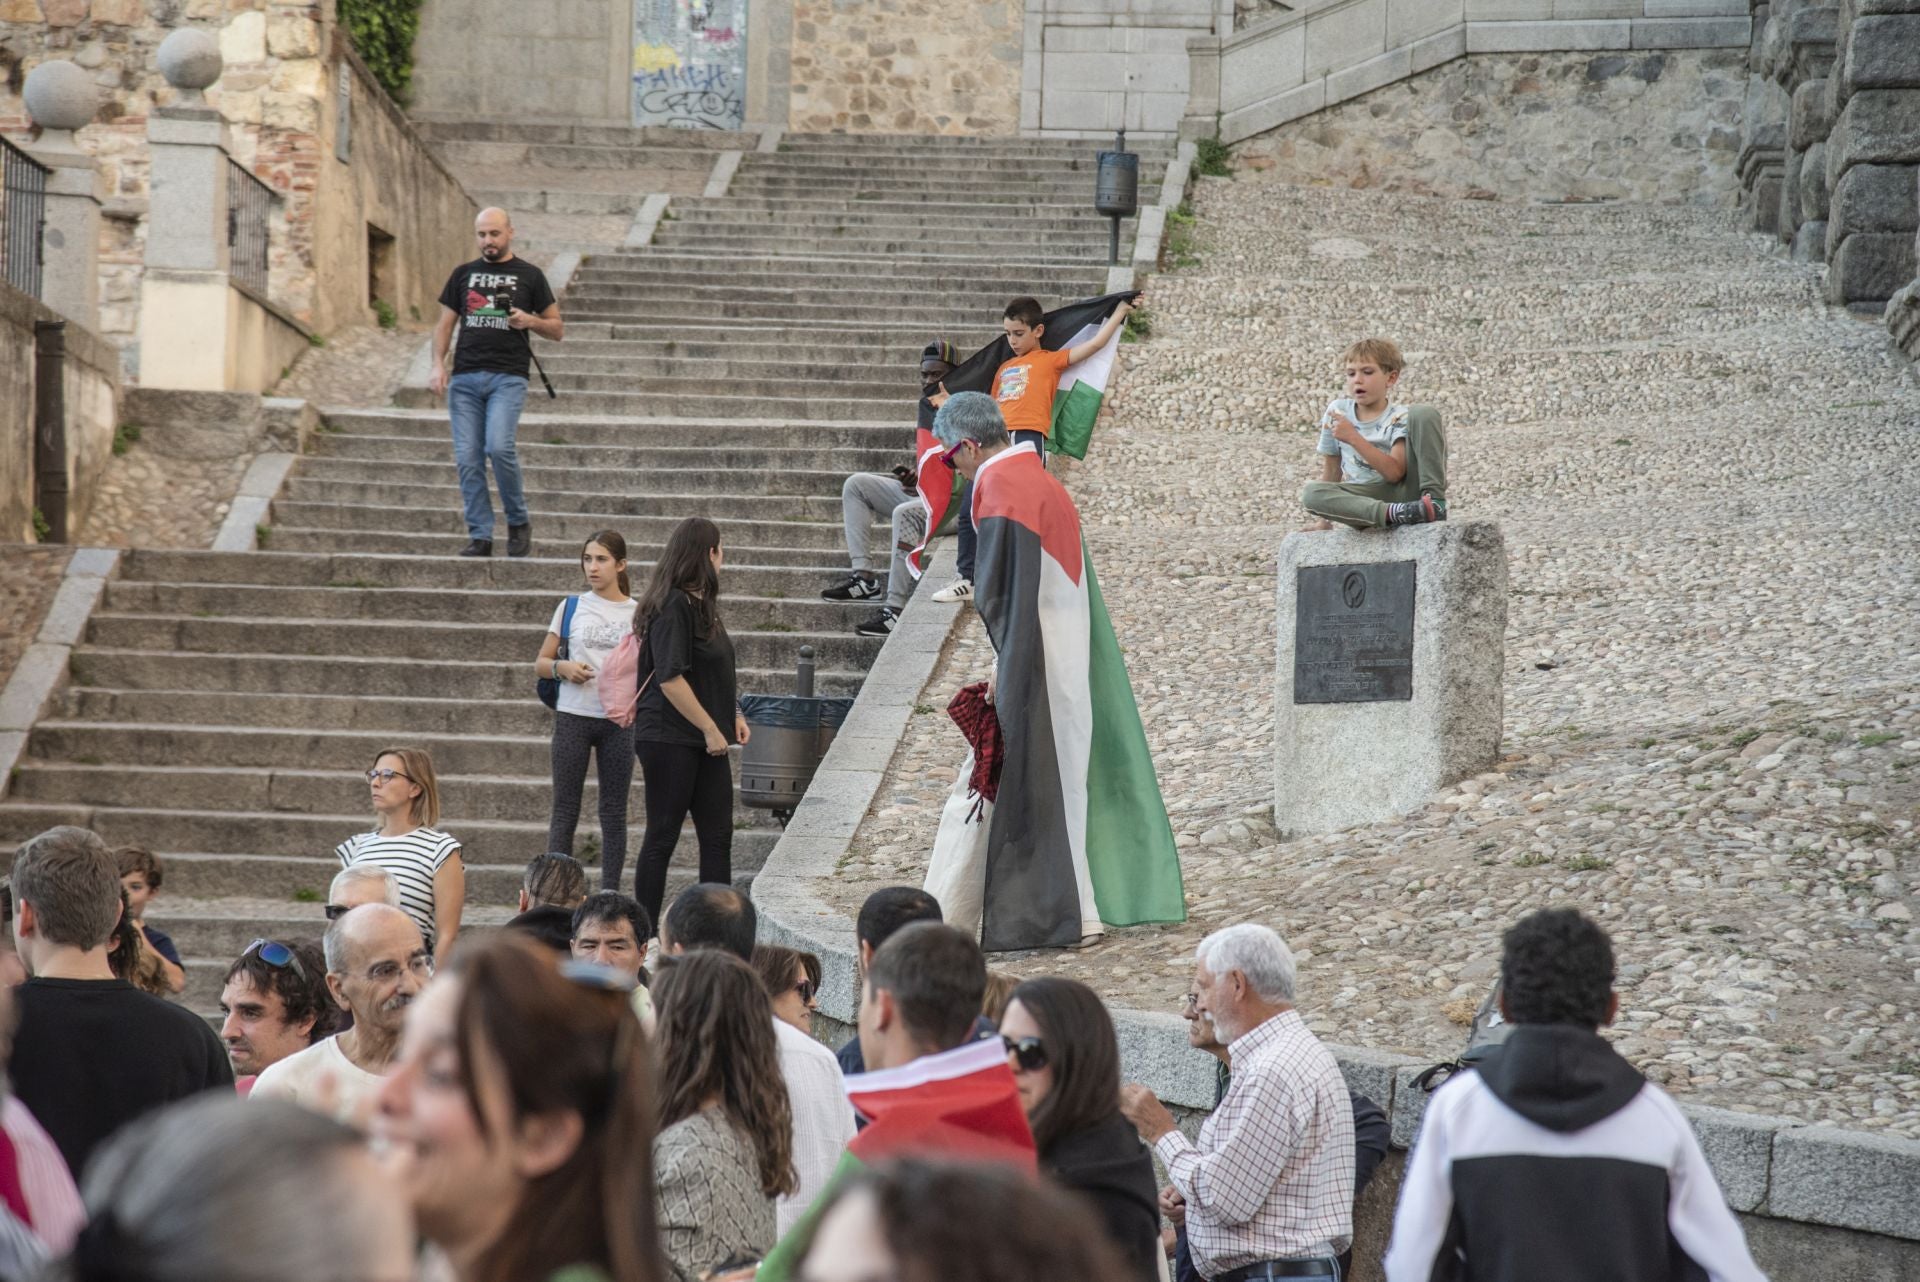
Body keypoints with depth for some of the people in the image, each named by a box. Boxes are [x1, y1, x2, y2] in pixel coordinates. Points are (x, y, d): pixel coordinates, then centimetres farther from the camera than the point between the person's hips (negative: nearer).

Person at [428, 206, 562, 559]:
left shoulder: (529, 276, 9)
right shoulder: (463, 274, 16)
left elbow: (558, 330, 11)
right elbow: (445, 323, 16)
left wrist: (531, 321, -9)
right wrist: (438, 365, 0)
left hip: (508, 378, -3)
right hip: (464, 379, 3)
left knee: (499, 447, -20)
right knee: (467, 458, -3)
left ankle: (519, 521, 0)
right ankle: (480, 536, 3)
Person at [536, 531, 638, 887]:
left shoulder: (638, 613, 5)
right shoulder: (571, 607, 5)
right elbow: (540, 663, 9)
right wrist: (562, 667, -12)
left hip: (619, 720, 0)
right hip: (573, 716, 0)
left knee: (614, 811, 4)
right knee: (565, 811, 1)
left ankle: (610, 895, 7)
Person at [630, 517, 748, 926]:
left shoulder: (699, 603, 14)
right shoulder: (673, 606, -14)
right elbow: (670, 678, -20)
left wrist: (733, 715, 11)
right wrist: (710, 728, -17)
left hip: (705, 741, 9)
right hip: (669, 738, -9)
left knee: (718, 835, 6)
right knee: (662, 837, -2)